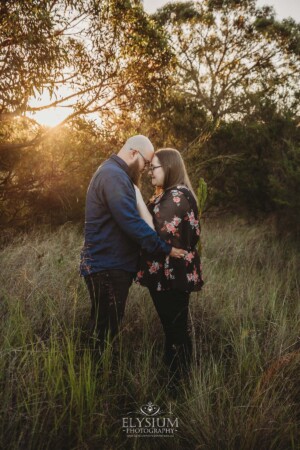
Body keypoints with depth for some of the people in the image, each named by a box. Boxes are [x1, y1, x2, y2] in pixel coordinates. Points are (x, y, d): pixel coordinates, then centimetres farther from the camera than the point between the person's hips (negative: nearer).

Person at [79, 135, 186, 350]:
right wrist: (166, 249, -19)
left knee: (107, 327, 16)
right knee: (106, 331, -1)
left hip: (112, 265, 10)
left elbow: (129, 216, 22)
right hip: (107, 268, -10)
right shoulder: (114, 176, -18)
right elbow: (132, 223, -24)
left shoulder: (114, 173, 18)